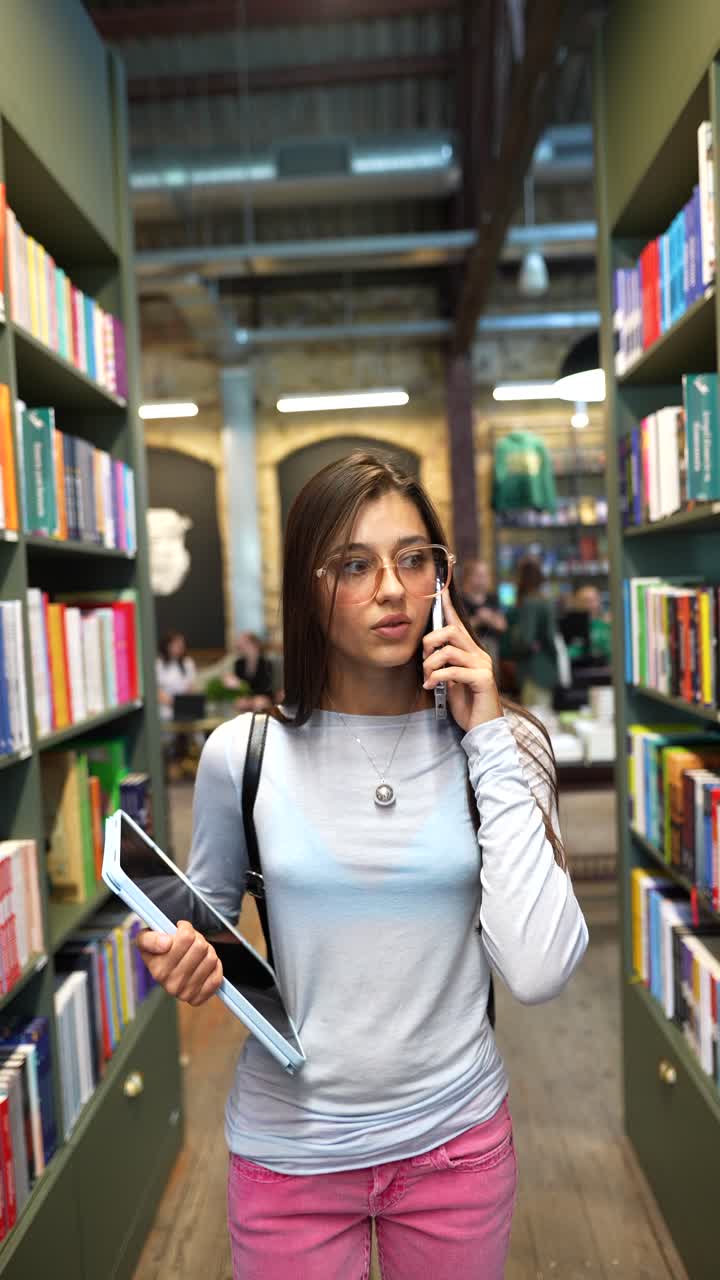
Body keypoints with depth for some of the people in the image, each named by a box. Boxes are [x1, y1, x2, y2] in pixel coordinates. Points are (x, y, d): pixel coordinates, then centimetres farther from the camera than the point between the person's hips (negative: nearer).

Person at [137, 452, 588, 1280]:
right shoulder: (242, 753, -12)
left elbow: (538, 974, -20)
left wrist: (490, 744, -22)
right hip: (288, 1146, 0)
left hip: (458, 1139, 1)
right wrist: (184, 959, -16)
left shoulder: (499, 745, -11)